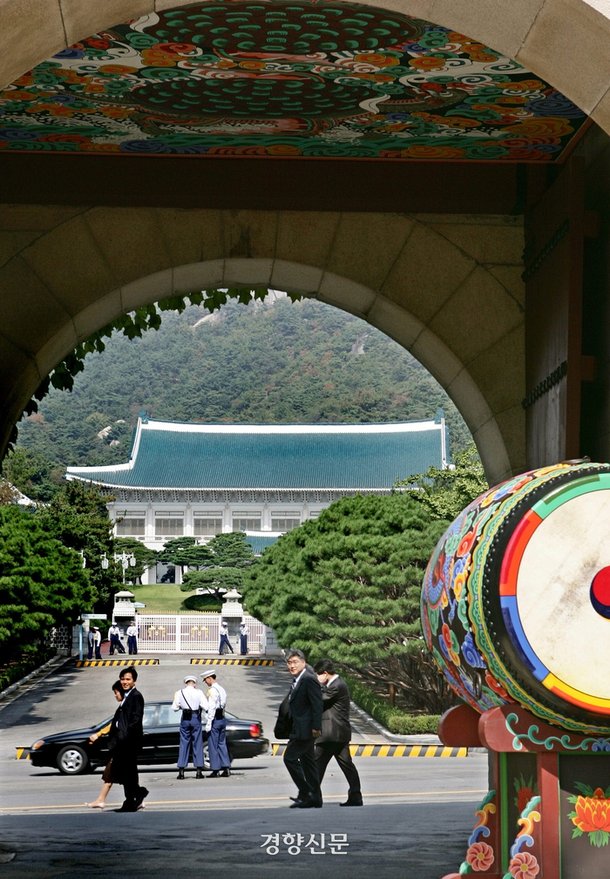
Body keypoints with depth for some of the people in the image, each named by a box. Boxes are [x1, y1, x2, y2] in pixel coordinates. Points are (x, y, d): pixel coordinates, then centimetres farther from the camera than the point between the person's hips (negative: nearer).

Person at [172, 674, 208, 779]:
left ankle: (181, 771, 2)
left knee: (184, 744, 6)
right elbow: (206, 706, -10)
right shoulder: (198, 692, -6)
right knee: (197, 744, 5)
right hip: (196, 719, -2)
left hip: (185, 719, 2)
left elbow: (175, 707, 2)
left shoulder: (180, 693, 0)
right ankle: (199, 770, 2)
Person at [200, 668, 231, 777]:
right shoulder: (222, 690, 14)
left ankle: (215, 770, -2)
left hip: (214, 720, -9)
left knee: (213, 746, -2)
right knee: (222, 744, 12)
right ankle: (226, 769, 8)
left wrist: (208, 723, -18)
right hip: (222, 719, 9)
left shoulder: (212, 691, -13)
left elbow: (211, 708, -19)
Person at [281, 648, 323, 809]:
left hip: (305, 729, -10)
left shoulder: (309, 679, -15)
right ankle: (314, 799, 16)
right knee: (307, 762, 12)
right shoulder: (297, 681, 16)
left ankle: (305, 793, -7)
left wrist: (316, 727, -22)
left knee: (290, 758, -11)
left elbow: (317, 704, -19)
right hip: (299, 729, 10)